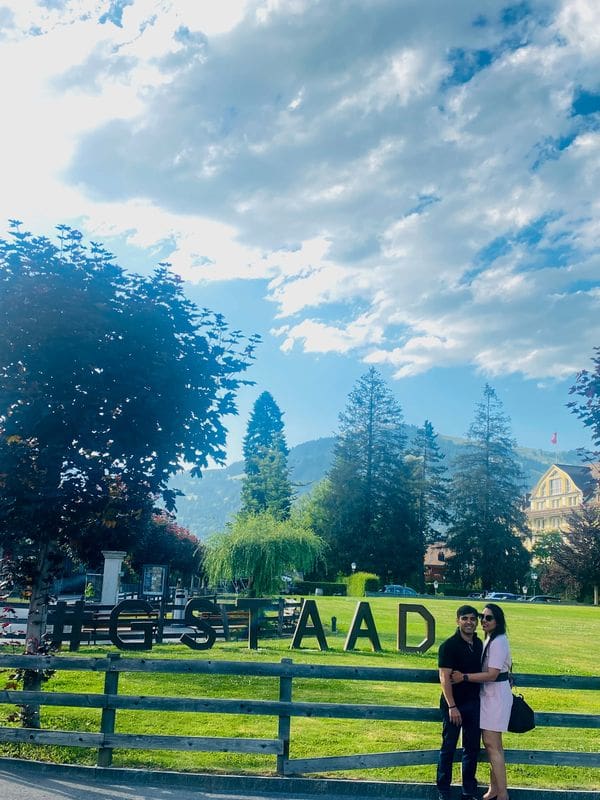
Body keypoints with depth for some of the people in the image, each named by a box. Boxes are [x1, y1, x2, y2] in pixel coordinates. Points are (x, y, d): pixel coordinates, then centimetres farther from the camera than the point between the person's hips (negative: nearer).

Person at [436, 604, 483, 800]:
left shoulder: (479, 644, 6)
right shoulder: (449, 645, -14)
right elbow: (444, 677, -17)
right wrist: (452, 706, -20)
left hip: (474, 703, 6)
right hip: (453, 705, -6)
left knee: (472, 748, 12)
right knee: (448, 748, 4)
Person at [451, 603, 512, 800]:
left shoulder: (498, 642, -18)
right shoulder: (490, 640, 12)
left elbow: (492, 674, -22)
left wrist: (464, 677, -19)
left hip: (496, 697, -10)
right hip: (489, 695, 10)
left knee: (492, 745, -6)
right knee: (490, 743, 14)